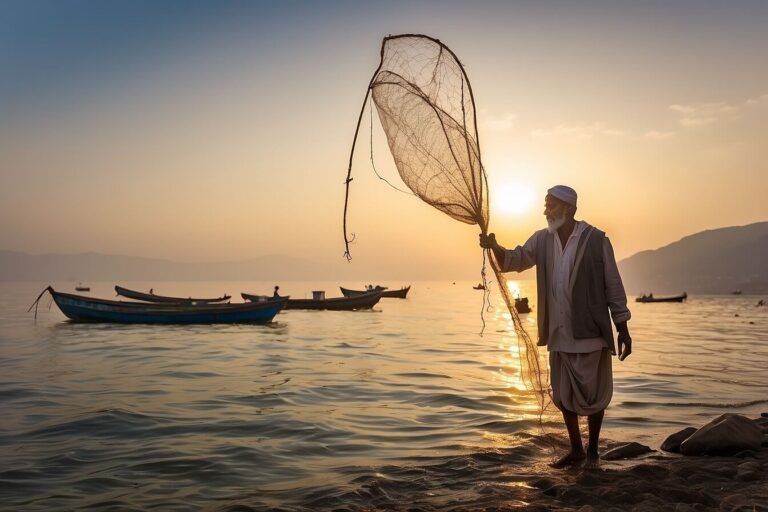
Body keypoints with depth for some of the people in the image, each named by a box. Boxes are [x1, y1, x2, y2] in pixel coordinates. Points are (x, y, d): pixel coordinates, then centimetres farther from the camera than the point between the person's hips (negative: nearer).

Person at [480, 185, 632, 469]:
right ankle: (576, 450, 31)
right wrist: (494, 247, -21)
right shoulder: (542, 240, 5)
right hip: (559, 334, 5)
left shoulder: (595, 239, -9)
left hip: (591, 331, -5)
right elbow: (513, 260, 1)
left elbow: (613, 286, -6)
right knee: (563, 395, 14)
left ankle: (593, 451, 27)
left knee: (594, 394, 7)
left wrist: (623, 329, -6)